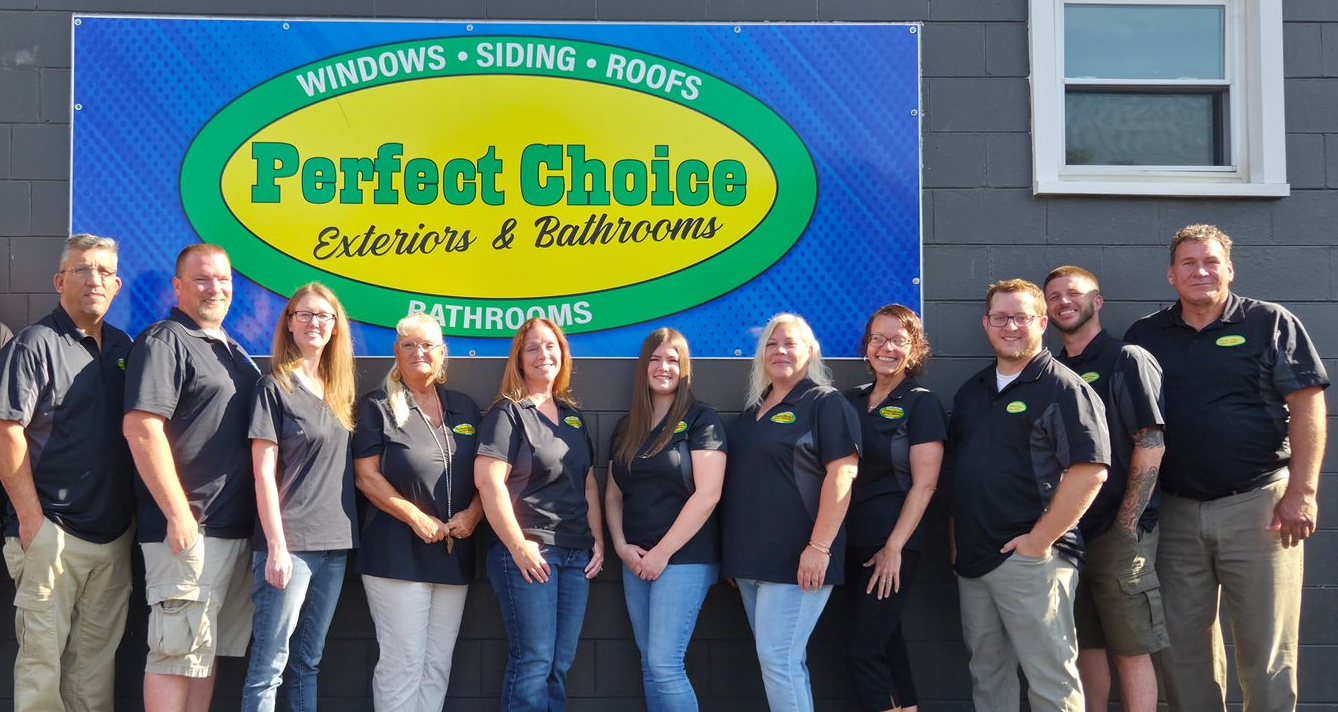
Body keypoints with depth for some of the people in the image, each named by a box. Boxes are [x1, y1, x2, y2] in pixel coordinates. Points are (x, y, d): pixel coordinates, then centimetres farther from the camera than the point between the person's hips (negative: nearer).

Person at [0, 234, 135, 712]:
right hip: (52, 531, -6)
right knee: (42, 654, -2)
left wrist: (134, 509, 13)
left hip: (114, 530, 6)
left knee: (98, 653, 12)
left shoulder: (121, 346, 13)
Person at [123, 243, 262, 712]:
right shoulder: (164, 341, -8)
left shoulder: (232, 351, 19)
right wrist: (179, 514, -20)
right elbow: (141, 427, -18)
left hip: (235, 529, 9)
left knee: (205, 651, 13)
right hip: (188, 529, -8)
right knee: (178, 652, -5)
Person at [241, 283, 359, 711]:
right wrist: (277, 545, -16)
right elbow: (264, 472, -9)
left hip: (334, 543, 6)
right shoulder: (274, 387, -4)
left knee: (309, 660, 12)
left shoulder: (339, 391, 13)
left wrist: (347, 534, 8)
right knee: (269, 663, -4)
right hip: (289, 543, -6)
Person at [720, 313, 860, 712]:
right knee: (786, 661, 11)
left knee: (777, 658, -11)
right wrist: (732, 554, 20)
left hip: (796, 562, -8)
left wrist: (819, 547, -21)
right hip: (750, 560, 8)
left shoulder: (826, 403, -5)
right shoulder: (754, 410, 18)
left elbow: (842, 474, -14)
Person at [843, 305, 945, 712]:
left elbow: (924, 484, -11)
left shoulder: (921, 403, -5)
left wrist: (894, 547, -16)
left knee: (865, 652, -8)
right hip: (854, 541, 6)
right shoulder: (853, 400, 12)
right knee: (886, 642, 12)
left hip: (893, 544, -6)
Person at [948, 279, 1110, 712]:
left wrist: (1040, 540, -17)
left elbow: (1090, 471, -16)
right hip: (972, 559, 7)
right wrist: (957, 537, 11)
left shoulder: (1064, 389, -7)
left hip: (1031, 558, -7)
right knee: (986, 675, 15)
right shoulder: (971, 392, 16)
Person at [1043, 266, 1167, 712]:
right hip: (1066, 531, 6)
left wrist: (1126, 525, -15)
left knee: (1131, 650, -3)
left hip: (1118, 532, -6)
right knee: (1085, 645, 10)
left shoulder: (1128, 361, -4)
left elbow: (1150, 445, -12)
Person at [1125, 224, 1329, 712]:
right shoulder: (1145, 335, 11)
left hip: (1257, 503, -3)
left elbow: (1307, 406, -3)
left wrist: (1302, 491, -12)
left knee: (1265, 644, -1)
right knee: (1183, 643, 9)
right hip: (1175, 511, 3)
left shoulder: (1270, 323, 2)